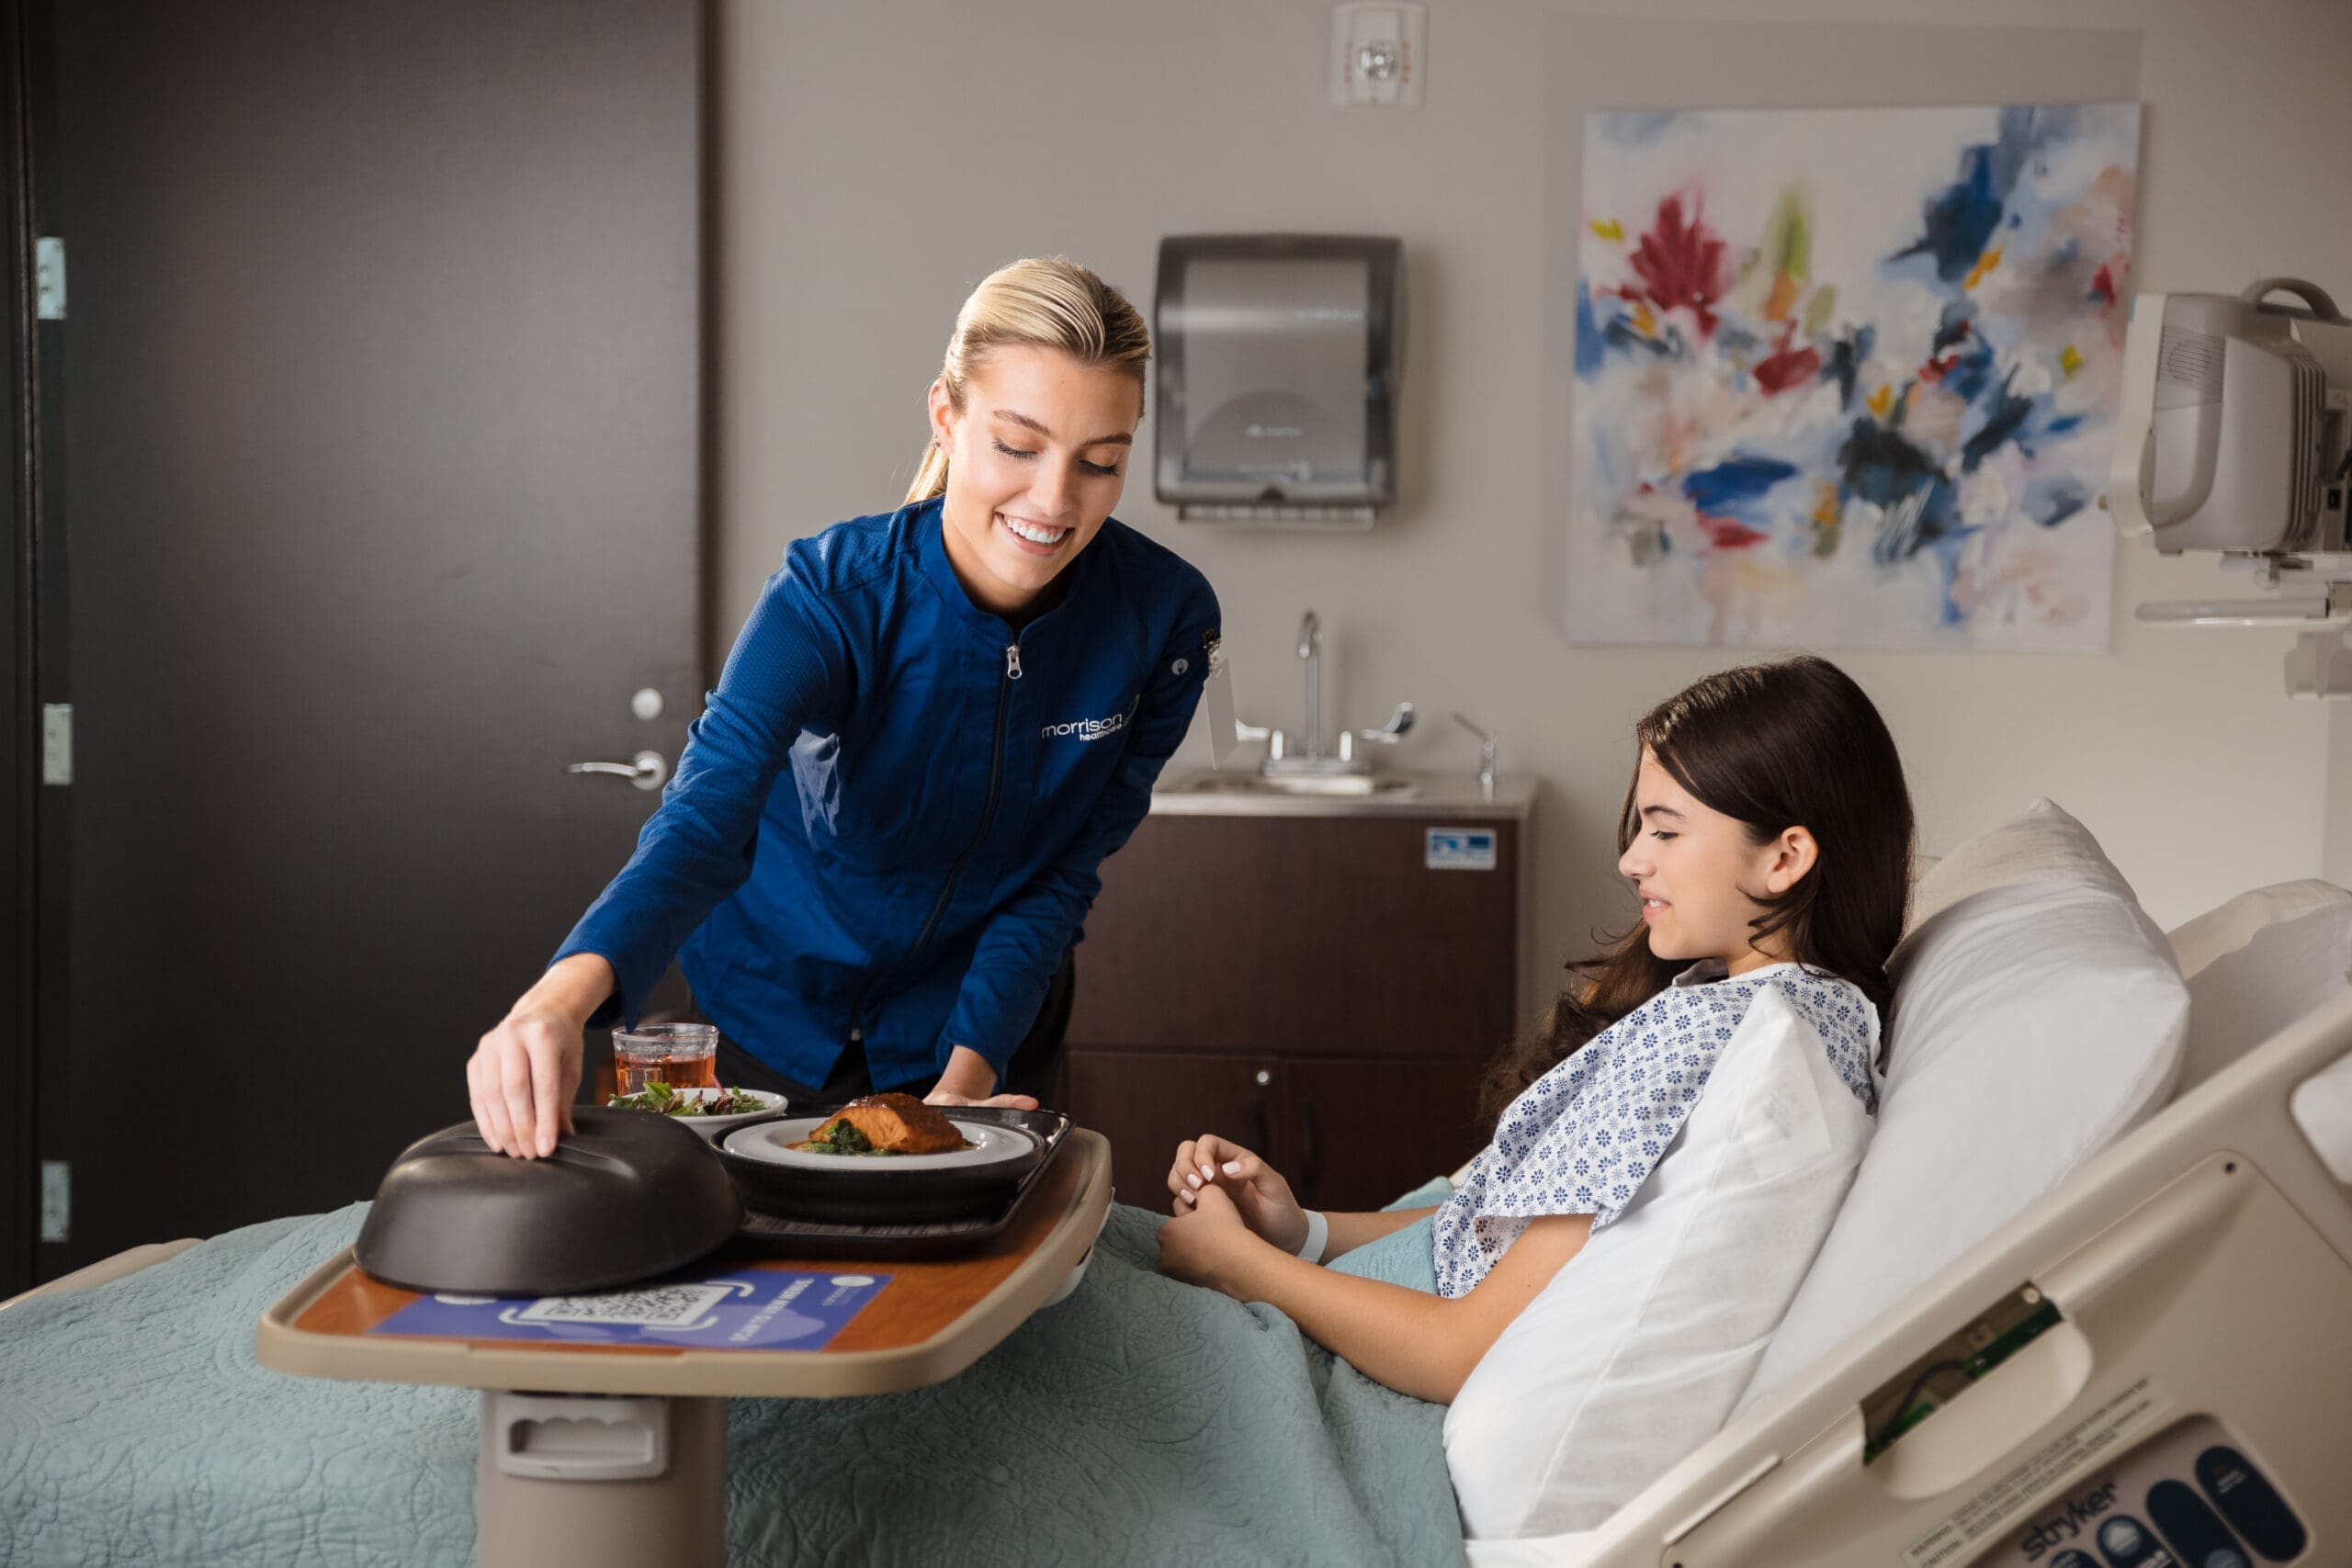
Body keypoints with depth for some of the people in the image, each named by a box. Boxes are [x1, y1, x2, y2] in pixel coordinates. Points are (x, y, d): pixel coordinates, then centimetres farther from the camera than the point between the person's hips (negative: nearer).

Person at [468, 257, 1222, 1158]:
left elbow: (1064, 874, -13)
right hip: (784, 1006, -1)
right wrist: (565, 993, -62)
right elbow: (707, 813, -43)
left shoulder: (1166, 618, -21)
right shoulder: (833, 597, -29)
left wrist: (968, 1072, -23)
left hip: (992, 1003, 1)